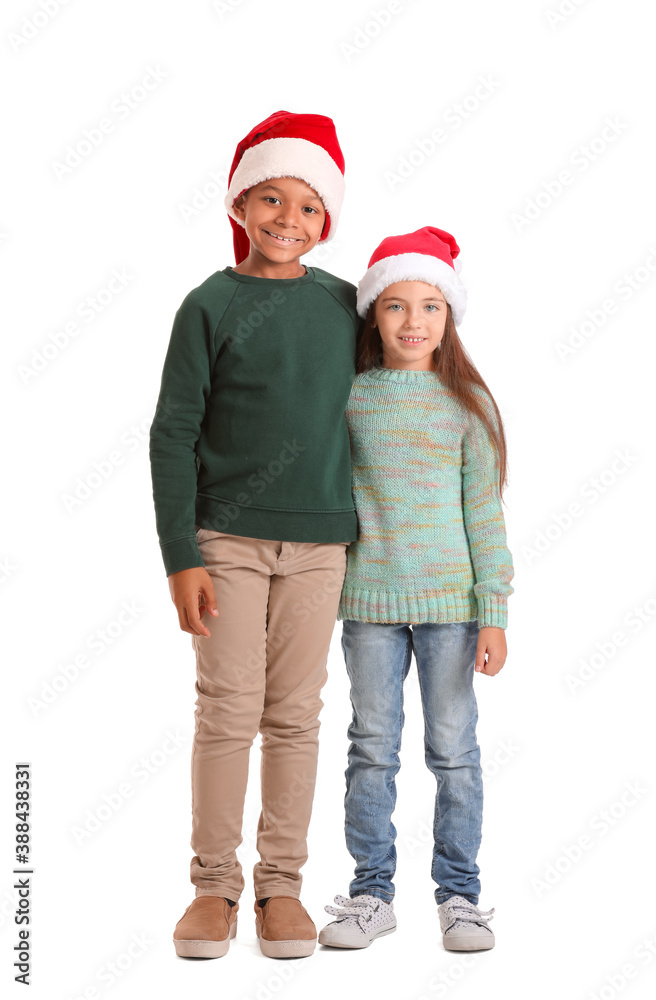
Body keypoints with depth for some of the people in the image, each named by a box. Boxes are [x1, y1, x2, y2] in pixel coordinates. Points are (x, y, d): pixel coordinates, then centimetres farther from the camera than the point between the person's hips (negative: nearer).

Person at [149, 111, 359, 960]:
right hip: (227, 537, -2)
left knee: (295, 715, 6)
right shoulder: (210, 305, -2)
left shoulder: (344, 304, 8)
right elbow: (173, 434, -3)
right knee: (227, 710, 0)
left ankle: (282, 883, 17)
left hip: (318, 541, 3)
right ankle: (214, 883, 14)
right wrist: (180, 556, -9)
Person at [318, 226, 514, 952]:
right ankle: (373, 891, 22)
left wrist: (494, 612, -4)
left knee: (453, 749, 6)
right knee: (372, 749, 9)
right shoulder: (348, 396, 3)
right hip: (369, 601, 1)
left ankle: (458, 893, 20)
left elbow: (484, 511, 0)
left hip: (449, 599, -1)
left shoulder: (467, 402, 0)